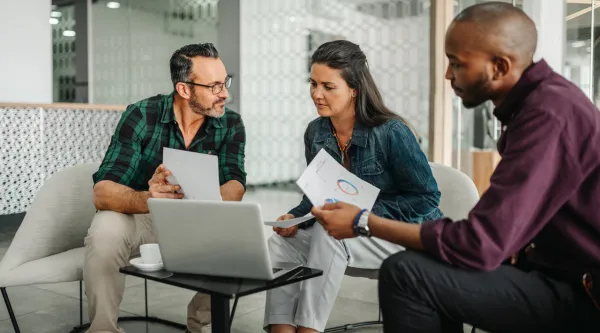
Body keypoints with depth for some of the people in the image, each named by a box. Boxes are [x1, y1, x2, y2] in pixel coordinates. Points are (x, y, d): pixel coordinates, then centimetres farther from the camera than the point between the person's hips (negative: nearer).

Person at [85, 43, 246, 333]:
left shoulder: (230, 125, -10)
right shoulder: (141, 116, -19)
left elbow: (235, 188, -21)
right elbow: (102, 192, -27)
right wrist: (146, 199, -49)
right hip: (138, 218, -2)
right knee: (105, 231, -32)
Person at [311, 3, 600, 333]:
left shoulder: (548, 114, -24)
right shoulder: (539, 98, 7)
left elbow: (480, 245, -27)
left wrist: (365, 222, -19)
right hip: (564, 271, 10)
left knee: (405, 273, -20)